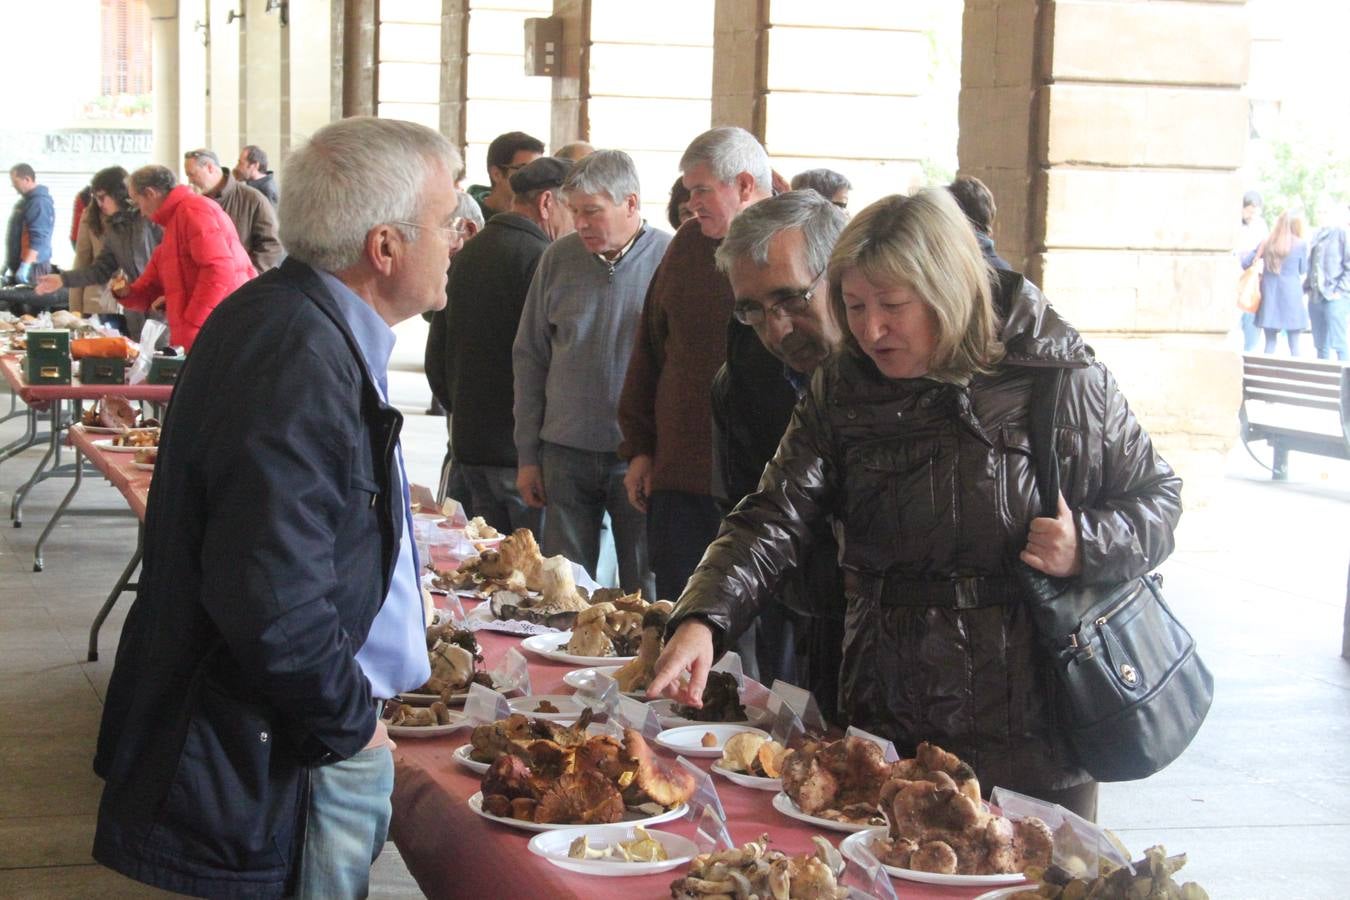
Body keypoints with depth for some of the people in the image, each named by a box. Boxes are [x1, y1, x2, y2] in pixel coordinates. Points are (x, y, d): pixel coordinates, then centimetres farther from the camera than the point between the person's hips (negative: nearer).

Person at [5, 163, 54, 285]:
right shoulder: (27, 200, 15)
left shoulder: (39, 202, -17)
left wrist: (25, 266, -28)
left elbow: (38, 239, -24)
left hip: (32, 266, -10)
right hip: (17, 264, 10)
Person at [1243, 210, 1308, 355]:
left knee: (1270, 344, 8)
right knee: (1294, 345, 3)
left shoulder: (1267, 243, 4)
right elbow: (1303, 270, 6)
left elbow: (1245, 261, 4)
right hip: (1291, 295, -3)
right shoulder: (1300, 244, -5)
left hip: (1269, 295, 3)